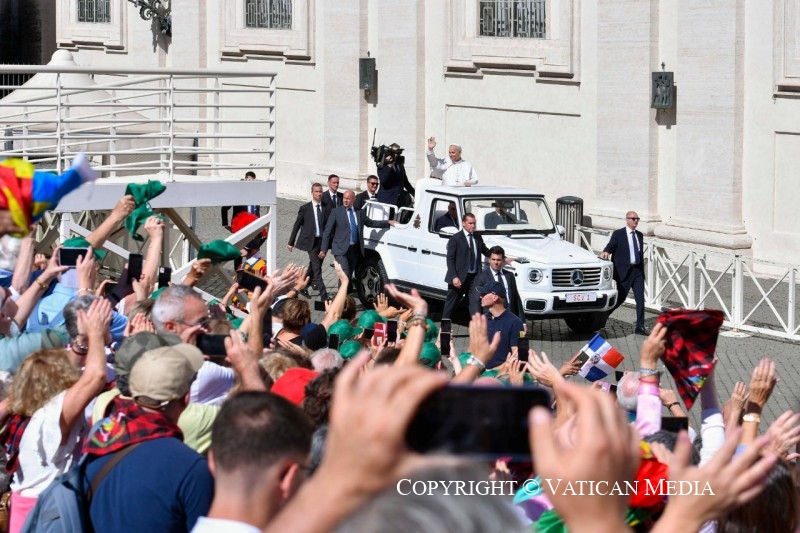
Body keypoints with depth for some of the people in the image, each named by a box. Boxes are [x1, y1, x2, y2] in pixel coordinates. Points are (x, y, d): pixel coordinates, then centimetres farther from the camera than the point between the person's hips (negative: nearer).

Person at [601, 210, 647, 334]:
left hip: (638, 270, 5)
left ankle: (640, 327, -2)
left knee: (640, 298, -3)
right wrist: (606, 252, -35)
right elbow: (611, 245, -12)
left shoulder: (639, 235, 14)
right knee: (620, 298, 1)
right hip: (624, 271, -5)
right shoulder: (618, 234, -2)